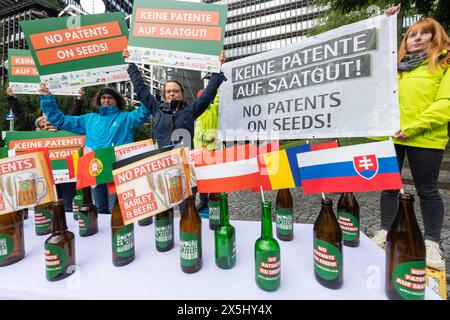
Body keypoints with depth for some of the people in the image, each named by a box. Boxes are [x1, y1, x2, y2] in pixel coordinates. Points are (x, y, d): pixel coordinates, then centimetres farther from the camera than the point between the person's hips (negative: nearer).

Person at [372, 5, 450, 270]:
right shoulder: (396, 65, 15)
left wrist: (413, 128, -20)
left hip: (424, 138, -4)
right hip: (389, 135, 4)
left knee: (427, 191, 6)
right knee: (389, 186, 10)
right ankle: (385, 232, 24)